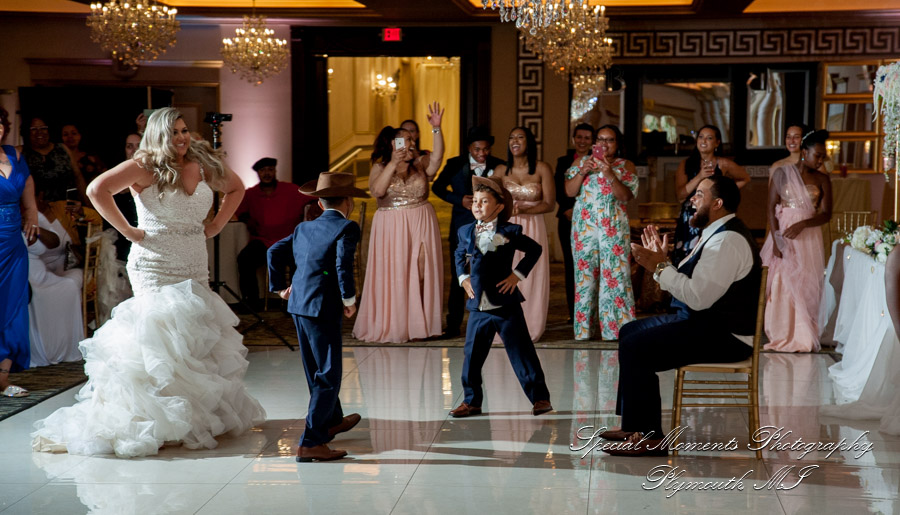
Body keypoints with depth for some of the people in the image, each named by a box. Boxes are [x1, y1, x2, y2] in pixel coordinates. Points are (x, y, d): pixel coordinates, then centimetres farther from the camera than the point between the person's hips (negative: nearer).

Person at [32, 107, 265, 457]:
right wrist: (128, 231, -16)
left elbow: (235, 188, 26)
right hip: (155, 268, -6)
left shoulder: (205, 163, 8)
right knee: (161, 340, -10)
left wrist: (216, 225, 13)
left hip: (195, 269, 6)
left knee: (200, 338, 5)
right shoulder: (146, 166, -7)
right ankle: (158, 421, -7)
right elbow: (97, 190, -17)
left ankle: (205, 414, 13)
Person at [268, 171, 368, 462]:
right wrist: (349, 299, -8)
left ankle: (333, 420, 44)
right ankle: (311, 443, -7)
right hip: (323, 307, -8)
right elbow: (343, 265, -18)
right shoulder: (347, 228, -6)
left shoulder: (303, 228, 16)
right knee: (328, 376, -3)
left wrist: (279, 286, 26)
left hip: (298, 305, 8)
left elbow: (274, 252, 17)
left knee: (317, 370, 23)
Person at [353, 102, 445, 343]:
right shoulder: (379, 167, 2)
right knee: (392, 275, 0)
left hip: (421, 225, 2)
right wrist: (393, 164, -19)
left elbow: (437, 156, -13)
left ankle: (418, 324, 8)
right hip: (391, 228, -1)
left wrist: (436, 129, -25)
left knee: (421, 274, 0)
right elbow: (377, 191, -15)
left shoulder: (420, 164, 6)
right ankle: (391, 325, 8)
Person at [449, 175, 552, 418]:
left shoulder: (509, 232, -6)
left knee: (522, 354, 1)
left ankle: (540, 398, 11)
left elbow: (535, 249, 4)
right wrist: (463, 277, 11)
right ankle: (472, 401, 21)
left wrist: (518, 274, -3)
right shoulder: (465, 232, 7)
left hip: (505, 305, -4)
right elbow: (459, 255, 26)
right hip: (478, 307, 4)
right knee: (472, 355, 8)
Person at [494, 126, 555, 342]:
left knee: (530, 279, -2)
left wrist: (524, 209, -16)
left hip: (532, 229, -2)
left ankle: (529, 330, 8)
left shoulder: (542, 169, -1)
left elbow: (549, 204, -4)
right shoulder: (501, 170, 6)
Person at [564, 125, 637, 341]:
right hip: (584, 227, 2)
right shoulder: (582, 161, 13)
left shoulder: (626, 166, 6)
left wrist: (609, 173, -20)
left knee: (614, 276, -9)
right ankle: (583, 331, 7)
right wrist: (583, 172, -10)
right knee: (585, 275, 2)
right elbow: (569, 191, 4)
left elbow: (625, 196, -8)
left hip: (613, 228, -2)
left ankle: (615, 331, -6)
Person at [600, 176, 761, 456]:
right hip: (706, 321, 12)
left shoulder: (728, 240, -20)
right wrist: (662, 261, 6)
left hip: (724, 336, -12)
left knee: (635, 348, -21)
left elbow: (698, 297, -27)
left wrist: (661, 267, -19)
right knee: (629, 332, 16)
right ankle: (634, 423, 19)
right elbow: (693, 287, 15)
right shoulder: (716, 233, 15)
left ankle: (648, 437, -14)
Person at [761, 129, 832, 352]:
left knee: (805, 285, 0)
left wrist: (802, 225, -19)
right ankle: (781, 336, 7)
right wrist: (776, 240, -11)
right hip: (782, 235, -1)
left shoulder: (822, 180, 5)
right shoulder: (782, 173, 1)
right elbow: (771, 208, -2)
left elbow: (826, 214, -1)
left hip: (808, 238, 1)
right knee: (780, 284, -1)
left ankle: (802, 337, 6)